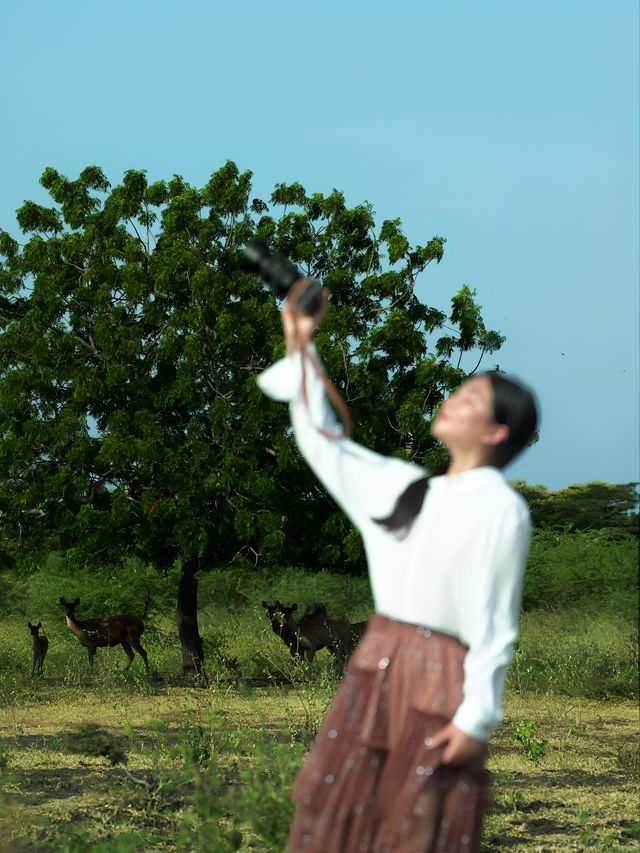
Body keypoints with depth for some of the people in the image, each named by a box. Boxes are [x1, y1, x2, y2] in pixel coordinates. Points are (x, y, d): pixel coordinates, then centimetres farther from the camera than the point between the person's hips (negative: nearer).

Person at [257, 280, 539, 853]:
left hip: (440, 680, -7)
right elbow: (325, 444, 20)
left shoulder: (500, 509, -10)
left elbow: (496, 625, -12)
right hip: (377, 667, 7)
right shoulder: (406, 487, 10)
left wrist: (477, 717, -16)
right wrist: (301, 352, 16)